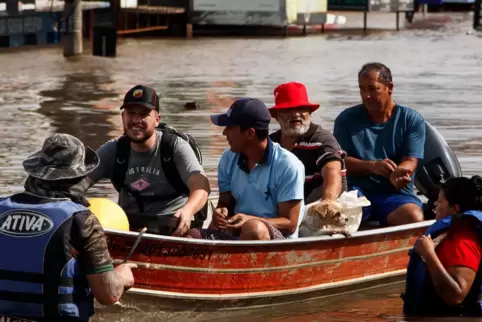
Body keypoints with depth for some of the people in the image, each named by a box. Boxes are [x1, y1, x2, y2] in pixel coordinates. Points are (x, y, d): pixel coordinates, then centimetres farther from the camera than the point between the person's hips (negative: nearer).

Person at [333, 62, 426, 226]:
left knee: (414, 217, -34)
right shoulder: (347, 119, 11)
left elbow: (410, 162, -2)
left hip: (396, 194, 0)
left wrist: (397, 173, -29)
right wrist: (372, 166, -18)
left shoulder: (412, 120, 8)